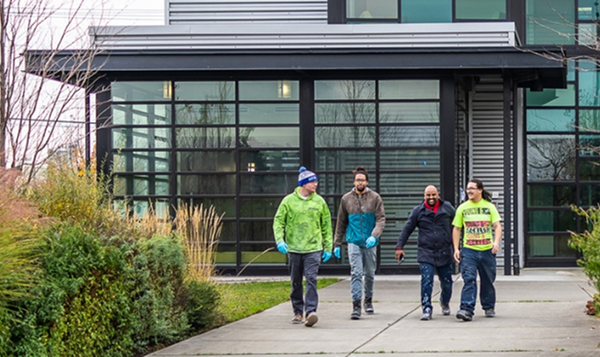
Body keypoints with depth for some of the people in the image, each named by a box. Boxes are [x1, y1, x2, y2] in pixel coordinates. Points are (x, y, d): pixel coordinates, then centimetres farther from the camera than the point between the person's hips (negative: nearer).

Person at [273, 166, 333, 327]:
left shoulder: (319, 202, 5)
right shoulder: (288, 201, 1)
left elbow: (326, 226, 10)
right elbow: (278, 221, 3)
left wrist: (328, 247, 8)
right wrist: (280, 240, -11)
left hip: (313, 249, -1)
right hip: (293, 248, 1)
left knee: (311, 279, -14)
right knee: (296, 282, 9)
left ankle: (310, 311, -19)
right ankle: (298, 312, 20)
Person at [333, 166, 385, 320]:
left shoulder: (375, 198, 1)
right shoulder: (346, 199, 5)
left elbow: (381, 219, -5)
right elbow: (341, 223, 12)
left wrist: (374, 236, -22)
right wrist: (337, 244, 11)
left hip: (370, 243, 0)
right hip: (354, 242, 0)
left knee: (370, 273, 11)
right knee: (356, 273, -11)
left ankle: (368, 300, 31)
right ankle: (356, 305, -13)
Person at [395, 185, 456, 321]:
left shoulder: (447, 208, 4)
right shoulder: (418, 211, 3)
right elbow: (407, 229, 6)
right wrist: (400, 246, 1)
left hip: (444, 253, 1)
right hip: (426, 252, -1)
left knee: (446, 282, 10)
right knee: (426, 282, -13)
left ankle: (445, 302, 38)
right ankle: (427, 309, -8)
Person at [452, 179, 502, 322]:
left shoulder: (489, 207, 5)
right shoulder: (462, 208, 6)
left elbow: (497, 226, 0)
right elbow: (456, 229, 9)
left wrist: (496, 242, -18)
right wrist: (456, 249, 0)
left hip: (487, 250, 1)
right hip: (469, 250, -1)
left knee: (487, 281, 11)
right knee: (469, 279, -15)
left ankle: (489, 307, 30)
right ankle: (467, 310, -23)